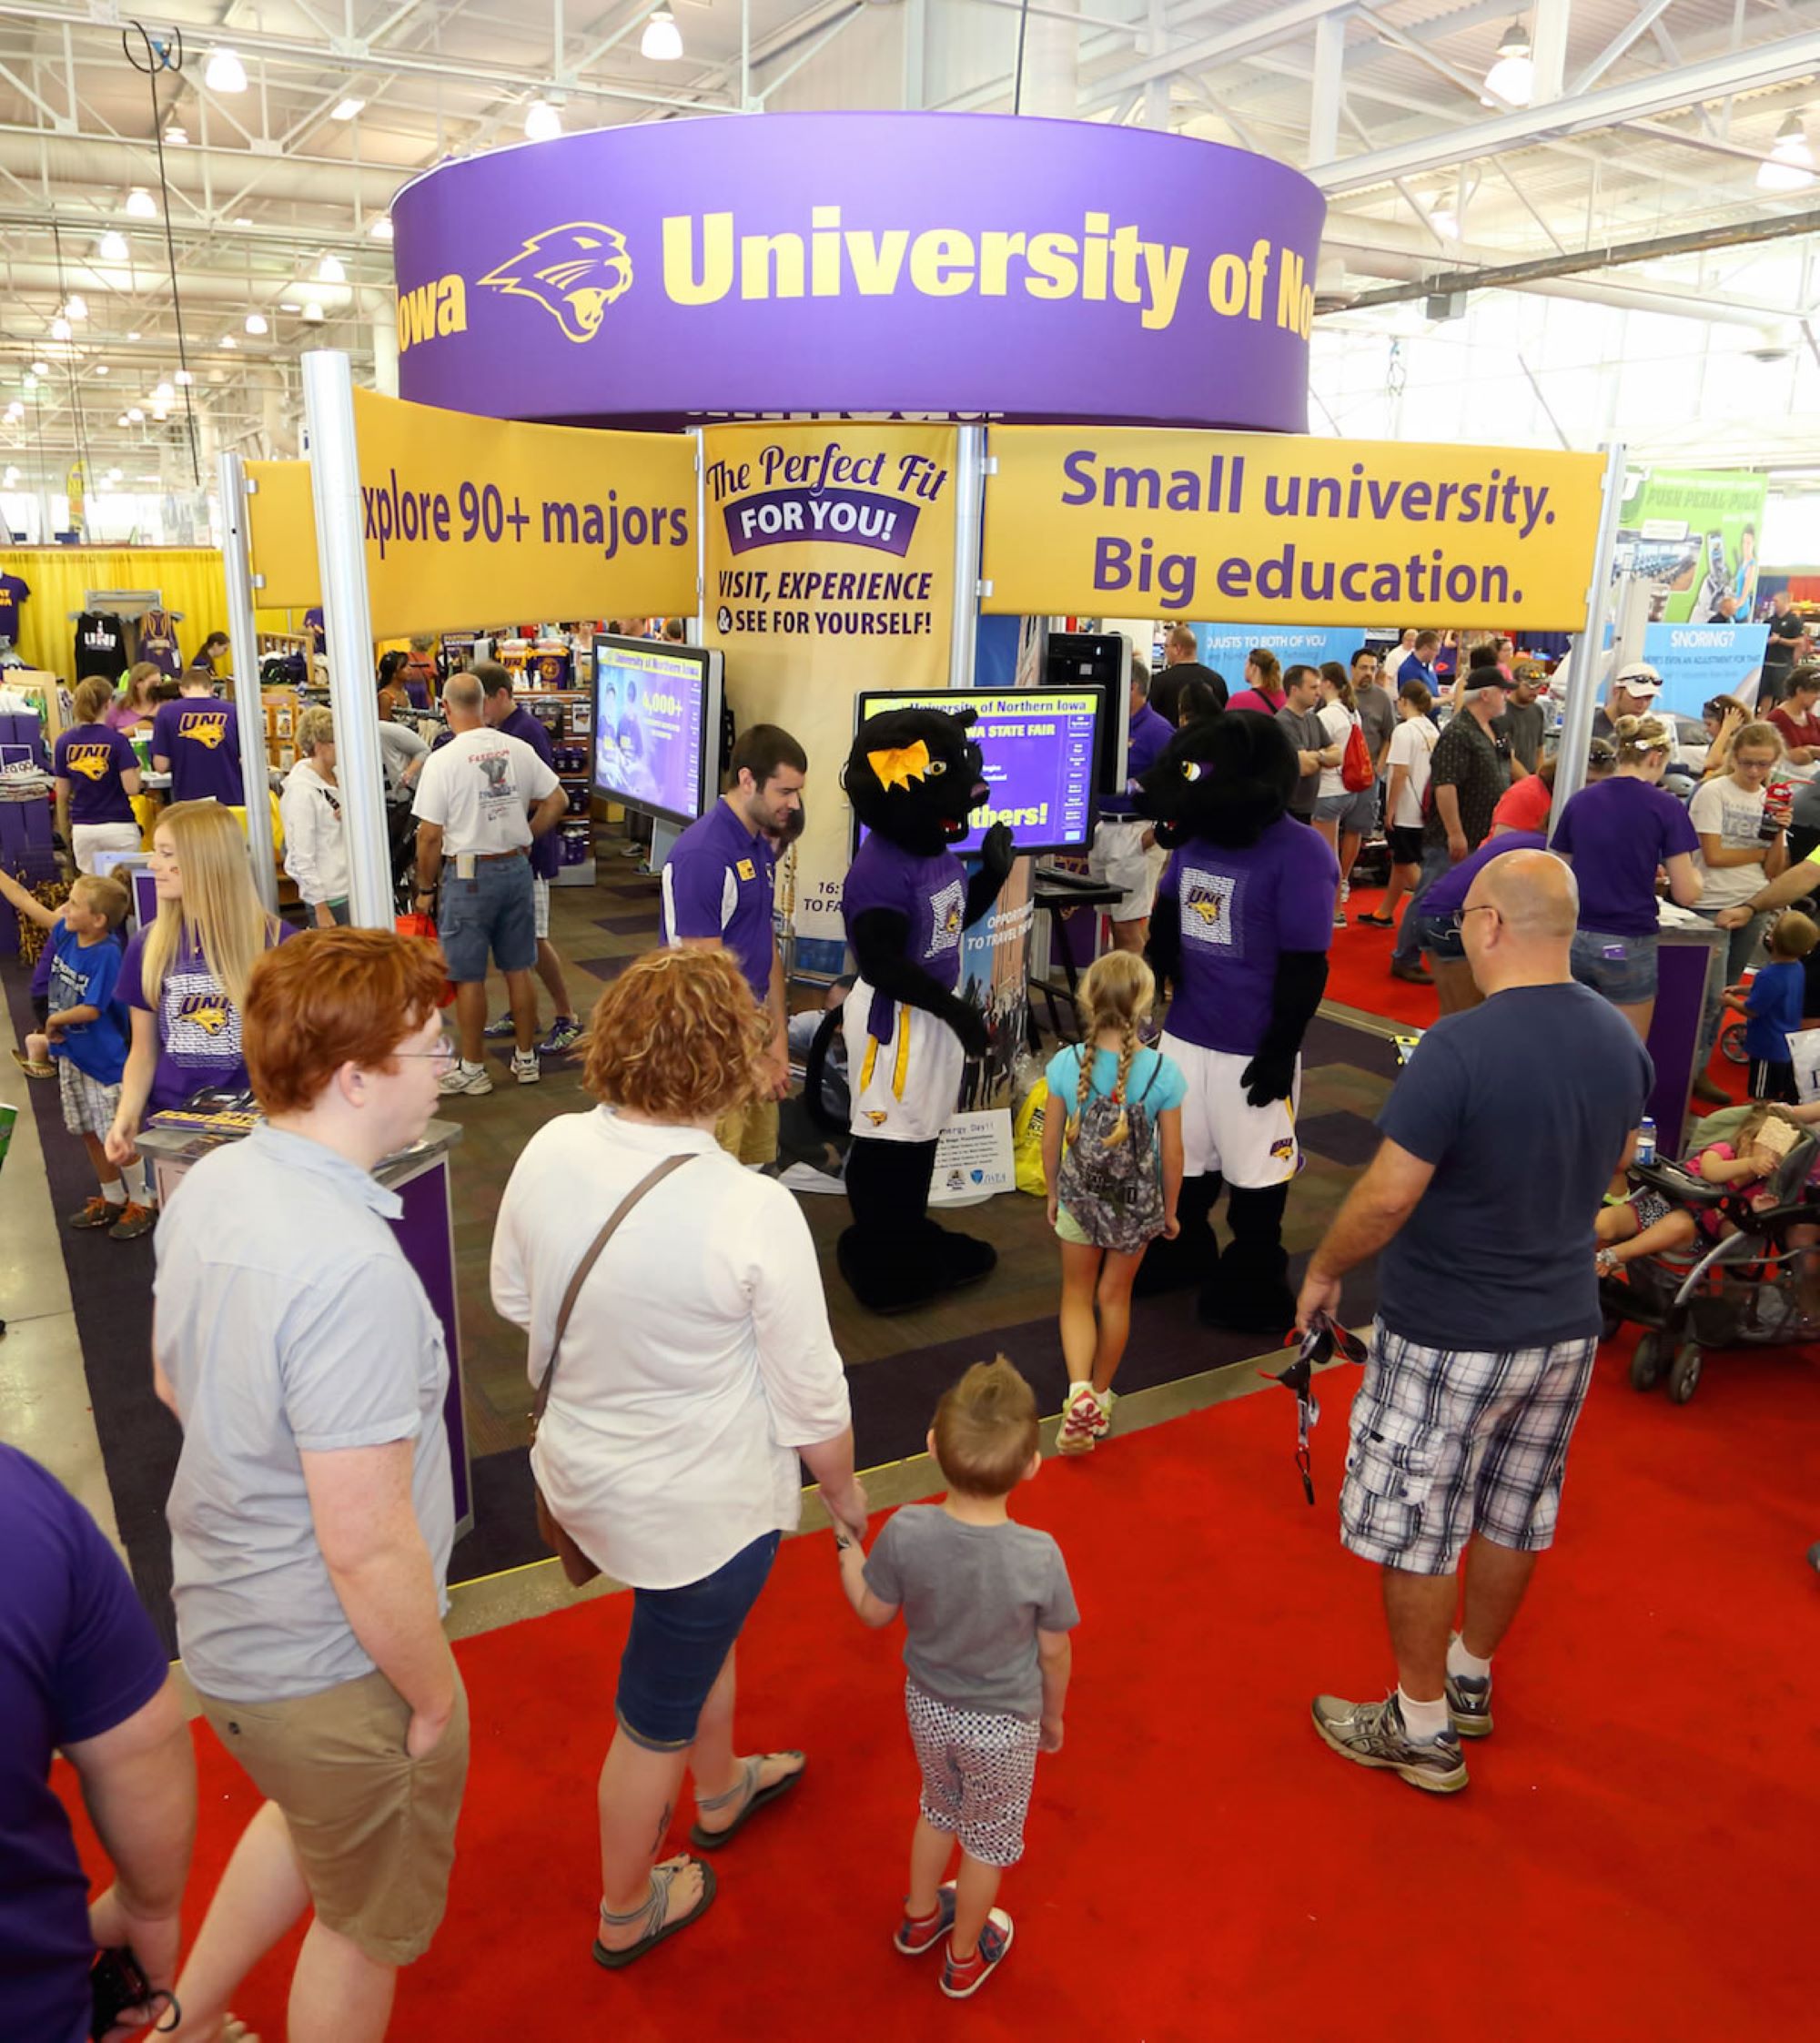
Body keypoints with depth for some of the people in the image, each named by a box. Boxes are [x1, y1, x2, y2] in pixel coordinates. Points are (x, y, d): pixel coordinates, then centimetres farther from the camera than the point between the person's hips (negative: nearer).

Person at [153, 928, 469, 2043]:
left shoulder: (209, 1185, -7)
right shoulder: (352, 1267, -35)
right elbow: (367, 1546, -31)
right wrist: (436, 1694, -15)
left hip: (224, 1619, 8)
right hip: (332, 1669, -8)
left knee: (310, 1818, 36)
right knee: (369, 1917, 21)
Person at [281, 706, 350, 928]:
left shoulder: (336, 779, 7)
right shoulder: (301, 790, -14)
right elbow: (302, 857, -16)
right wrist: (320, 908, -17)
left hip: (350, 888, 7)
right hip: (329, 896, -7)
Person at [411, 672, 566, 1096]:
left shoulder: (442, 761, -14)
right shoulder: (518, 749, -1)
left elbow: (430, 835, -13)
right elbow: (557, 799, 7)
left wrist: (426, 888, -1)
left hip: (466, 876, -5)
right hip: (516, 869, 5)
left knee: (469, 978, 5)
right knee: (518, 970, 14)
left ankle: (472, 1070, 15)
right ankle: (526, 1059, 24)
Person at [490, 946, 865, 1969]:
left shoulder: (550, 1151, -16)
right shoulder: (755, 1211, -31)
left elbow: (513, 1299, 2)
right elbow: (811, 1398, -18)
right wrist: (844, 1489, 1)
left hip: (582, 1468, 6)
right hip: (703, 1503, -6)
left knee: (704, 1624, 33)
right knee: (657, 1713, 20)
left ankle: (721, 1789, 60)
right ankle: (627, 1913, 47)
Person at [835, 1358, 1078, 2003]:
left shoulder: (904, 1533, -29)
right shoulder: (1039, 1557, -32)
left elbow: (873, 1612, -10)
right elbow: (1055, 1653, -15)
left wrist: (846, 1540, 3)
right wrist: (1053, 1716, 5)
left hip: (926, 1707, 3)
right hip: (1003, 1726, -2)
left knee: (939, 1806, 32)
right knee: (987, 1838, 24)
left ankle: (920, 1917, 55)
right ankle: (965, 1957, 47)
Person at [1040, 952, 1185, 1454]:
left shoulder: (1066, 1063, -16)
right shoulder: (1163, 1071, -18)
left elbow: (1050, 1140, -6)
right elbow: (1172, 1153, -9)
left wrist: (1053, 1194, 11)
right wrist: (1170, 1210, 7)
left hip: (1080, 1198, 0)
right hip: (1138, 1204, 0)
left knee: (1077, 1296, 18)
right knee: (1114, 1297, 20)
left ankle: (1079, 1390, -2)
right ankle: (1100, 1399, 35)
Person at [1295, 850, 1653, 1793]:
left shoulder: (1459, 1048, -27)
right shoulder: (1623, 1040, -3)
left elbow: (1386, 1197, -24)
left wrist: (1322, 1272, -7)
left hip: (1448, 1340, -7)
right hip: (1565, 1327, 7)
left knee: (1416, 1535, 10)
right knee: (1512, 1516, 22)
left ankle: (1421, 1731, 25)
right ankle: (1470, 1681, 43)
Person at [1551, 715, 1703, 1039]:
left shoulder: (1580, 801, 5)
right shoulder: (1665, 807, -7)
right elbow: (1686, 893, -8)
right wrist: (1695, 872, 15)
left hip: (1573, 938, 4)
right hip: (1628, 946, -3)